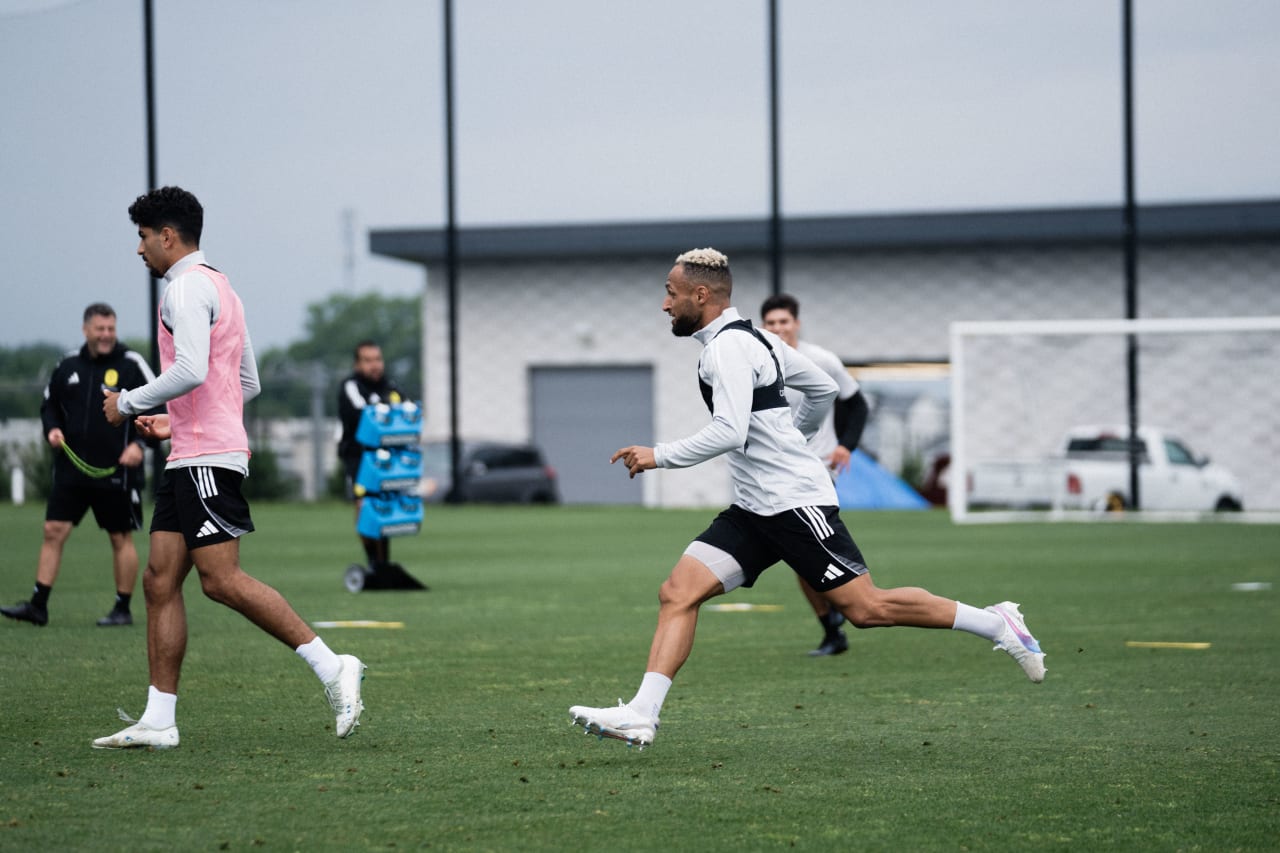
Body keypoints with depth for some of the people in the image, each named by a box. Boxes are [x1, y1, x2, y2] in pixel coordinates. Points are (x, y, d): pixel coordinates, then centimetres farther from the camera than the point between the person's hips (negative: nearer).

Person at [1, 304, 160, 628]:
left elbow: (157, 407, -4)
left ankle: (123, 610, 14)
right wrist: (52, 429, -2)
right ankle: (38, 605, 0)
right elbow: (50, 405, 19)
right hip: (71, 467, 4)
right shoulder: (67, 366, 8)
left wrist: (139, 443, -17)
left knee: (121, 538, 4)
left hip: (116, 471, -4)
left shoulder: (131, 365, -4)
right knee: (53, 531, -2)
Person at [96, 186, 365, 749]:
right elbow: (248, 384, 26)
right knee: (160, 580, 5)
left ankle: (331, 667, -12)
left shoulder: (188, 286, -9)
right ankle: (158, 720, 2)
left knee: (222, 580, -14)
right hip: (190, 458, 10)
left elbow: (191, 370, -23)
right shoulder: (220, 289, 23)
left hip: (207, 458, -10)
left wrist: (128, 403, -10)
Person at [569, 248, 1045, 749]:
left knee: (865, 607, -8)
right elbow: (823, 389, 23)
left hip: (795, 501, -10)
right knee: (678, 592, -3)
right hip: (754, 508, 10)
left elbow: (729, 433, -26)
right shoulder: (751, 338, 15)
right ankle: (641, 716, -11)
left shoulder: (728, 346, -14)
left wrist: (659, 457, -18)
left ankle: (995, 623, 5)